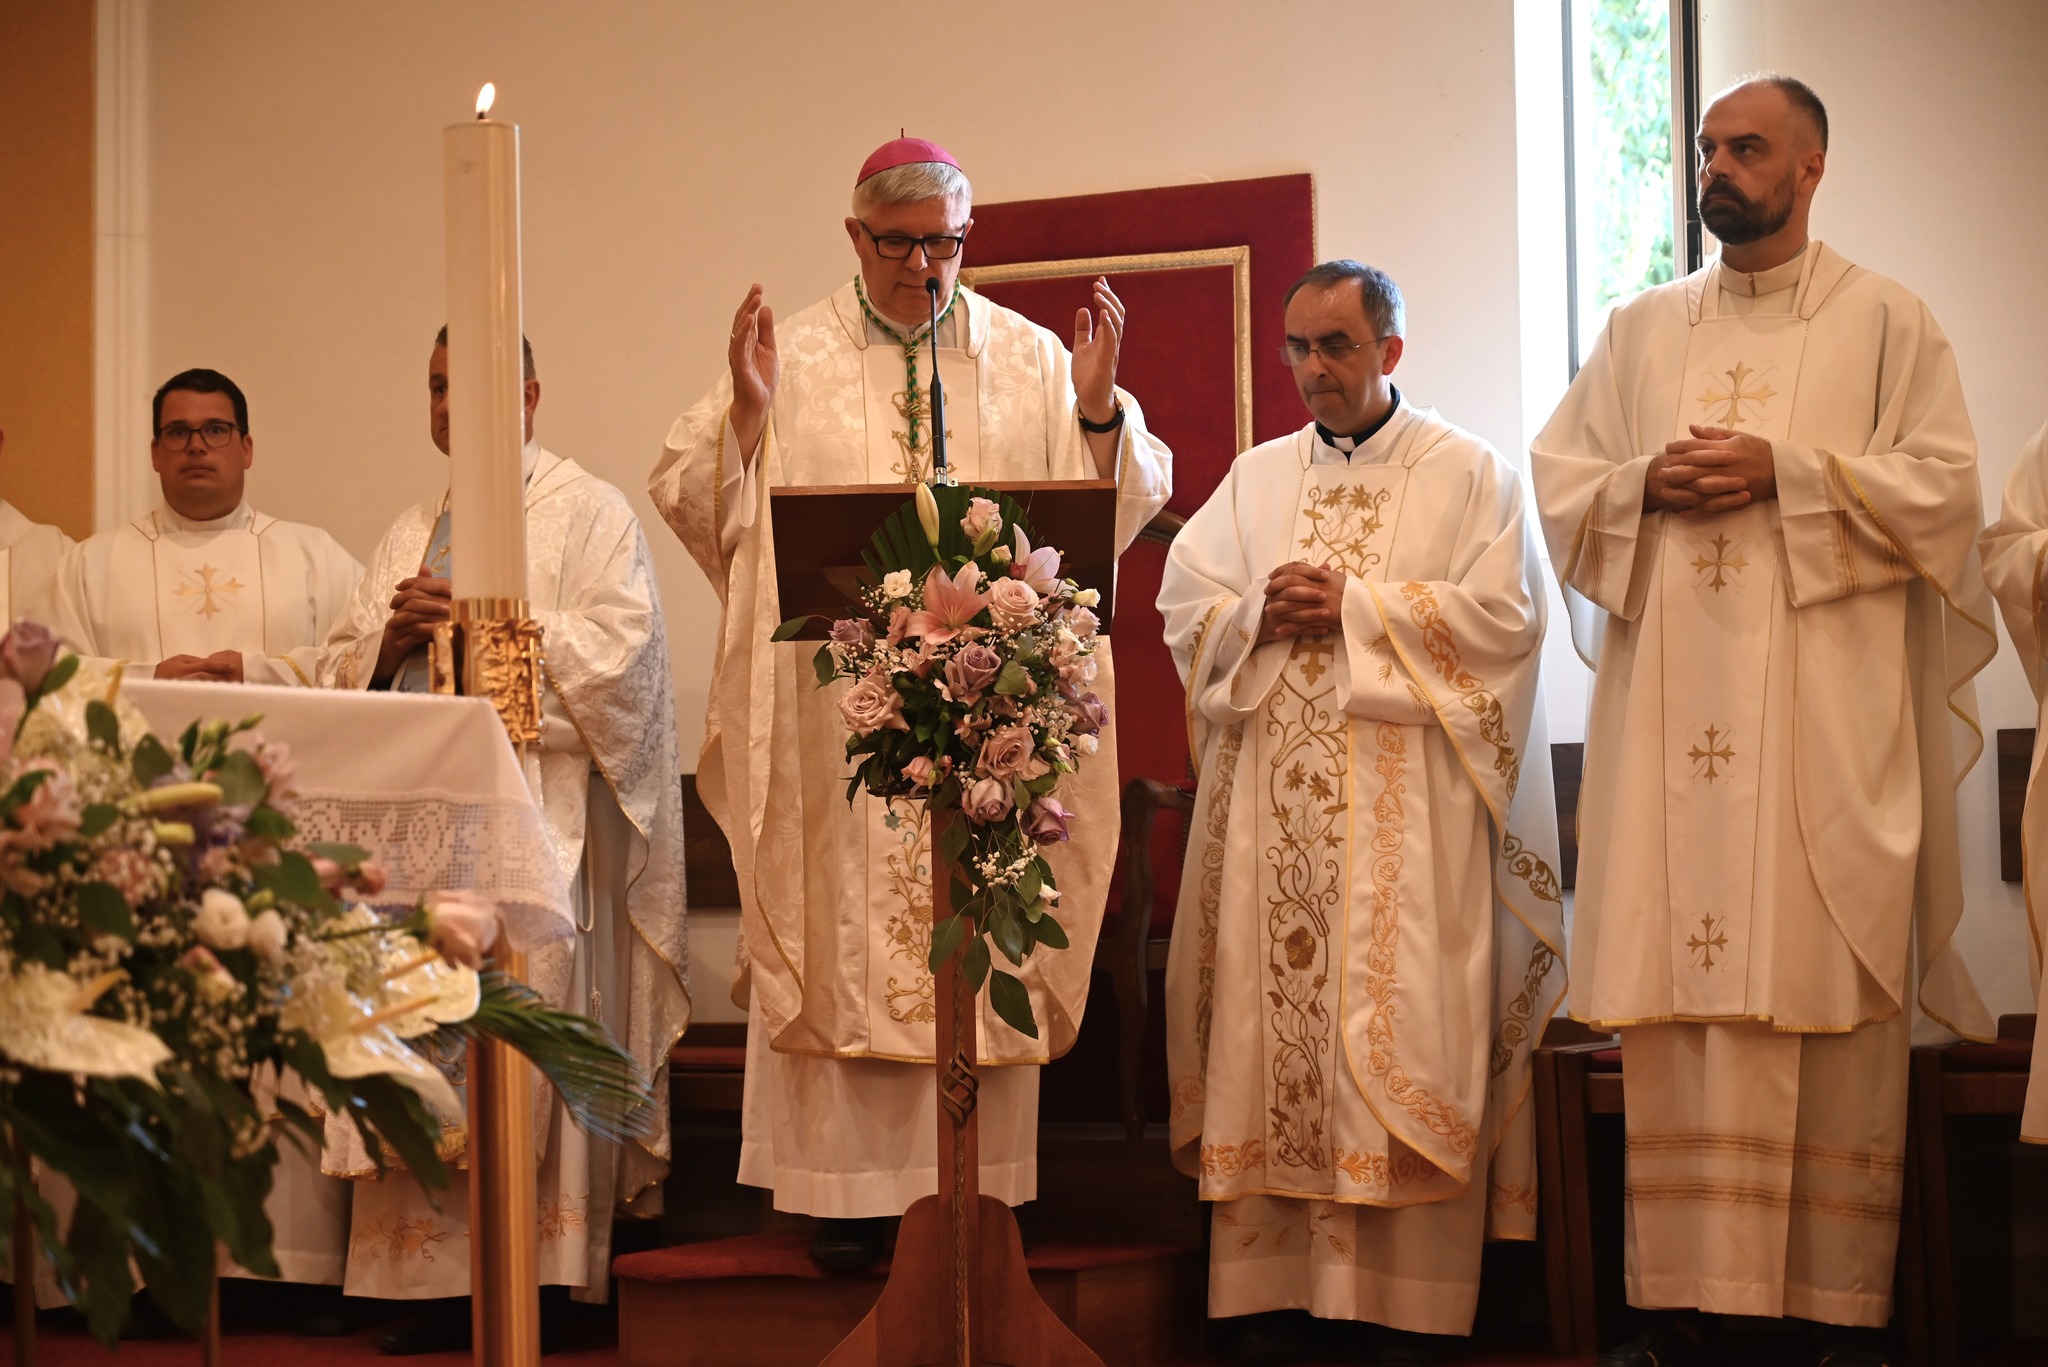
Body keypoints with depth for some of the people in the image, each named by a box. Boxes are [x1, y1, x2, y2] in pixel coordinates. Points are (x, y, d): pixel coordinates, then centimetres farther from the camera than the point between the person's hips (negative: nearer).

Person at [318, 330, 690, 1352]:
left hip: (539, 803, -5)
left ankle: (539, 1276, -16)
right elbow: (342, 675, 20)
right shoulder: (411, 534, 24)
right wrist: (392, 636, -1)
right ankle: (437, 1277, -4)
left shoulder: (589, 516, 7)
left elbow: (616, 655, -7)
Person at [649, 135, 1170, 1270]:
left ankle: (979, 1184, 8)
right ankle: (853, 1188, 4)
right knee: (842, 937, -2)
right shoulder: (791, 359, 7)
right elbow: (698, 503, 3)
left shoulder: (1031, 359, 10)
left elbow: (1113, 514, 7)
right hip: (837, 705, -1)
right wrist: (748, 410, -14)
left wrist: (1098, 406, -10)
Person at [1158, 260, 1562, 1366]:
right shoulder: (1255, 478, 18)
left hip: (1406, 808, -4)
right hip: (1273, 806, 4)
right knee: (1273, 1021, -1)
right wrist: (1262, 616, -9)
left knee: (1402, 1034, -7)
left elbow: (1506, 612, -6)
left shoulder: (1468, 473, 6)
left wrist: (1354, 605, -10)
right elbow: (1182, 603, 11)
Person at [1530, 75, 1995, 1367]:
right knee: (1674, 993, -2)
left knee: (1832, 994, -5)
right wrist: (1646, 483, -5)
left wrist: (1784, 470, -12)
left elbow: (1941, 485, -2)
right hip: (1671, 708, 3)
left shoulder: (1885, 319, 7)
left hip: (1828, 707, -3)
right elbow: (1557, 478, 15)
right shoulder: (1640, 329, 17)